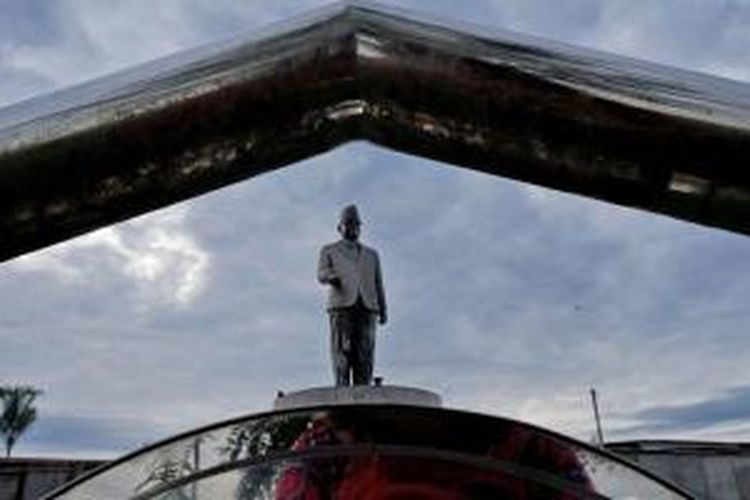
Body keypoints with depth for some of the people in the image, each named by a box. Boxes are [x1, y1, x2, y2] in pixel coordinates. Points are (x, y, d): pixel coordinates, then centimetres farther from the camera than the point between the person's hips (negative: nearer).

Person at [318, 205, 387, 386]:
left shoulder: (371, 255, 26)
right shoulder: (328, 251, 17)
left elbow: (378, 285, 17)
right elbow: (322, 275, -1)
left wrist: (383, 310, 1)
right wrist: (332, 277, -26)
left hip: (366, 307, 2)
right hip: (341, 306, -2)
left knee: (364, 356, -7)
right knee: (342, 353, -11)